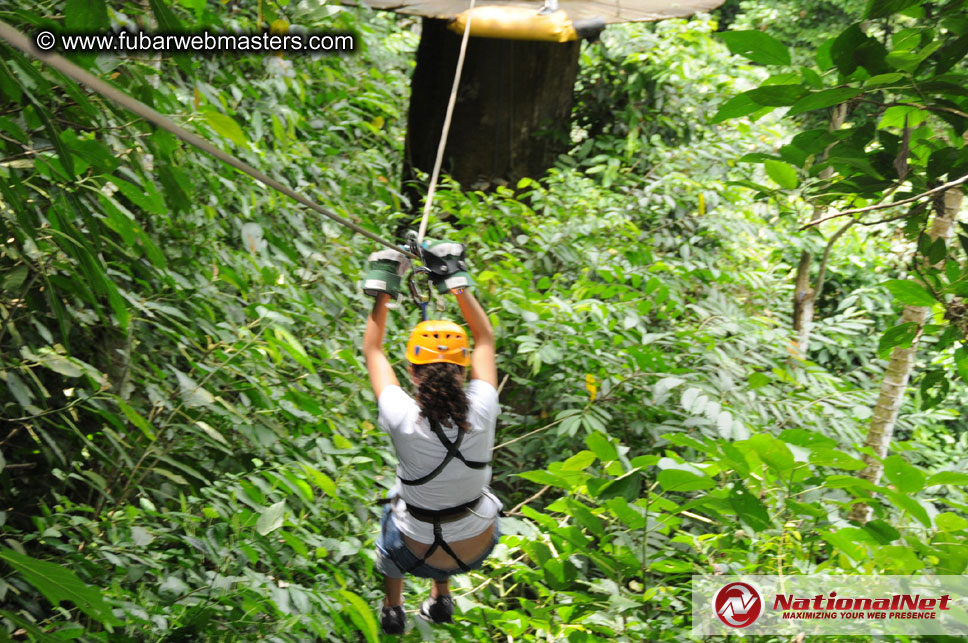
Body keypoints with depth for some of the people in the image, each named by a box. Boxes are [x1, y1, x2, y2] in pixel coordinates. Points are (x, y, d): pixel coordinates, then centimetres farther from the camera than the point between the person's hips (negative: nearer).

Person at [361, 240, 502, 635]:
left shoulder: (403, 420, -29)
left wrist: (382, 289, -6)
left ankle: (392, 610, 45)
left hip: (420, 555, -2)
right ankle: (441, 600, 46)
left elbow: (372, 351, -11)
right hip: (479, 548, 2)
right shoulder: (480, 412, -25)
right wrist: (456, 281, -3)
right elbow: (485, 339, -7)